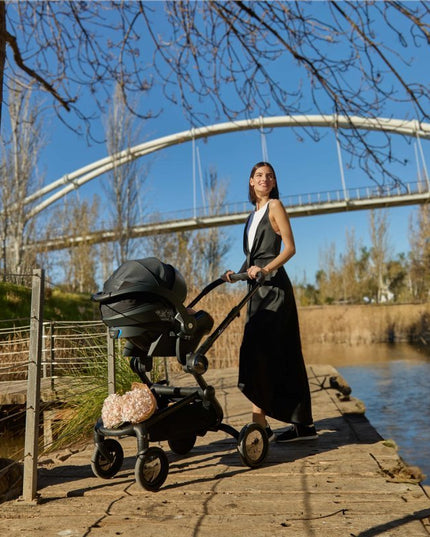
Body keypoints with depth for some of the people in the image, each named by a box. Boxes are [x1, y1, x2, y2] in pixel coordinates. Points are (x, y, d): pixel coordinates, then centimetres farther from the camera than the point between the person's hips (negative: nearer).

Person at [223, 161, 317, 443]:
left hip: (273, 285, -8)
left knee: (256, 351, -13)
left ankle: (260, 424, -6)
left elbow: (290, 248, -9)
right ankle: (304, 424, 14)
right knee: (282, 357, 7)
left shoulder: (275, 206, 0)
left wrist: (265, 269, -22)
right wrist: (239, 273, 8)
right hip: (259, 288, 8)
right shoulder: (254, 213, 23)